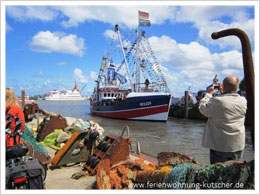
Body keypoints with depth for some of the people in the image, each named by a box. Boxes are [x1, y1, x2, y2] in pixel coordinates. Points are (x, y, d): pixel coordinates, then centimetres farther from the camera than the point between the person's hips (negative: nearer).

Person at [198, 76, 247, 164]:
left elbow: (203, 109, -6)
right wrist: (223, 92, 18)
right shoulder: (243, 101, -5)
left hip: (219, 146, -5)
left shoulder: (216, 101, -22)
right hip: (238, 146, 5)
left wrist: (209, 93, 2)